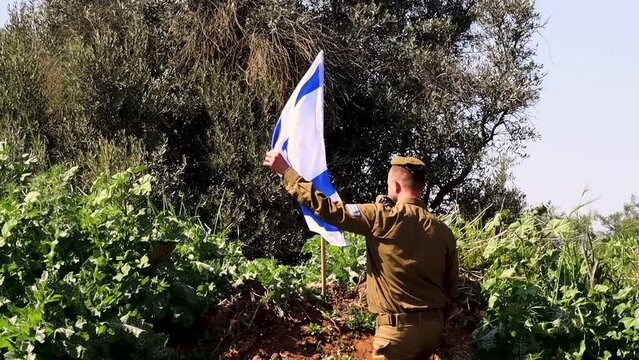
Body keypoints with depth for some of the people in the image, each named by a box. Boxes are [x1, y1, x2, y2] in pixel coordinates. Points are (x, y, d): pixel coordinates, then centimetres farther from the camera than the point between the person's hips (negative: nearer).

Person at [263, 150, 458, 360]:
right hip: (433, 325, 6)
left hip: (400, 326, -6)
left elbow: (329, 210, -13)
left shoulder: (386, 218, -13)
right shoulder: (443, 231, 2)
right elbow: (451, 288, 7)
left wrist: (286, 172, -6)